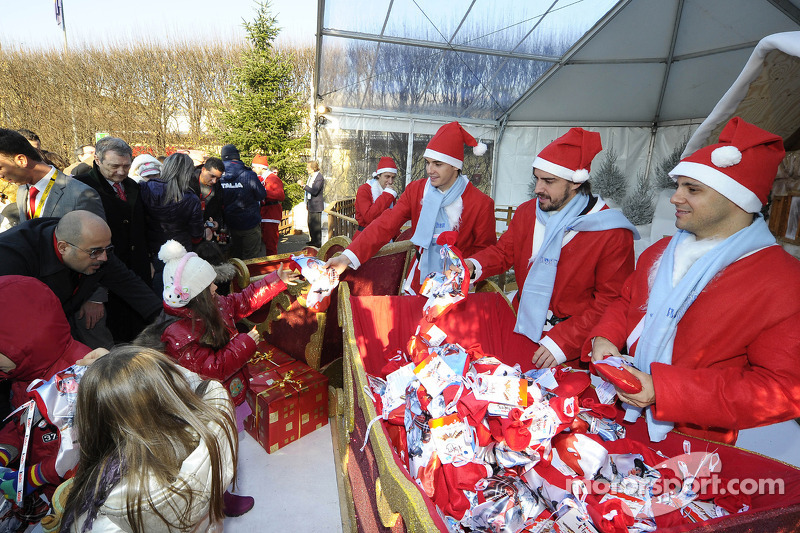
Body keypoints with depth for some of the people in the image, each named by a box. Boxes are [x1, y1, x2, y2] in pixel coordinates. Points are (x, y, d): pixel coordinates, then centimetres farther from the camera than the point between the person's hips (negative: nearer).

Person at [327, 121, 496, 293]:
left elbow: (485, 250, -3)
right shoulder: (415, 190, -3)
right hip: (418, 284, 3)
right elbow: (385, 225, -12)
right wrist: (348, 257, -24)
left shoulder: (480, 203, -11)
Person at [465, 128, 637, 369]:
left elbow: (611, 301, -12)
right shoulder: (527, 212, 4)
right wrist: (473, 266, -11)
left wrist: (563, 341, -19)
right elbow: (503, 251, 11)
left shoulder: (613, 233, -13)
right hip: (523, 325, 4)